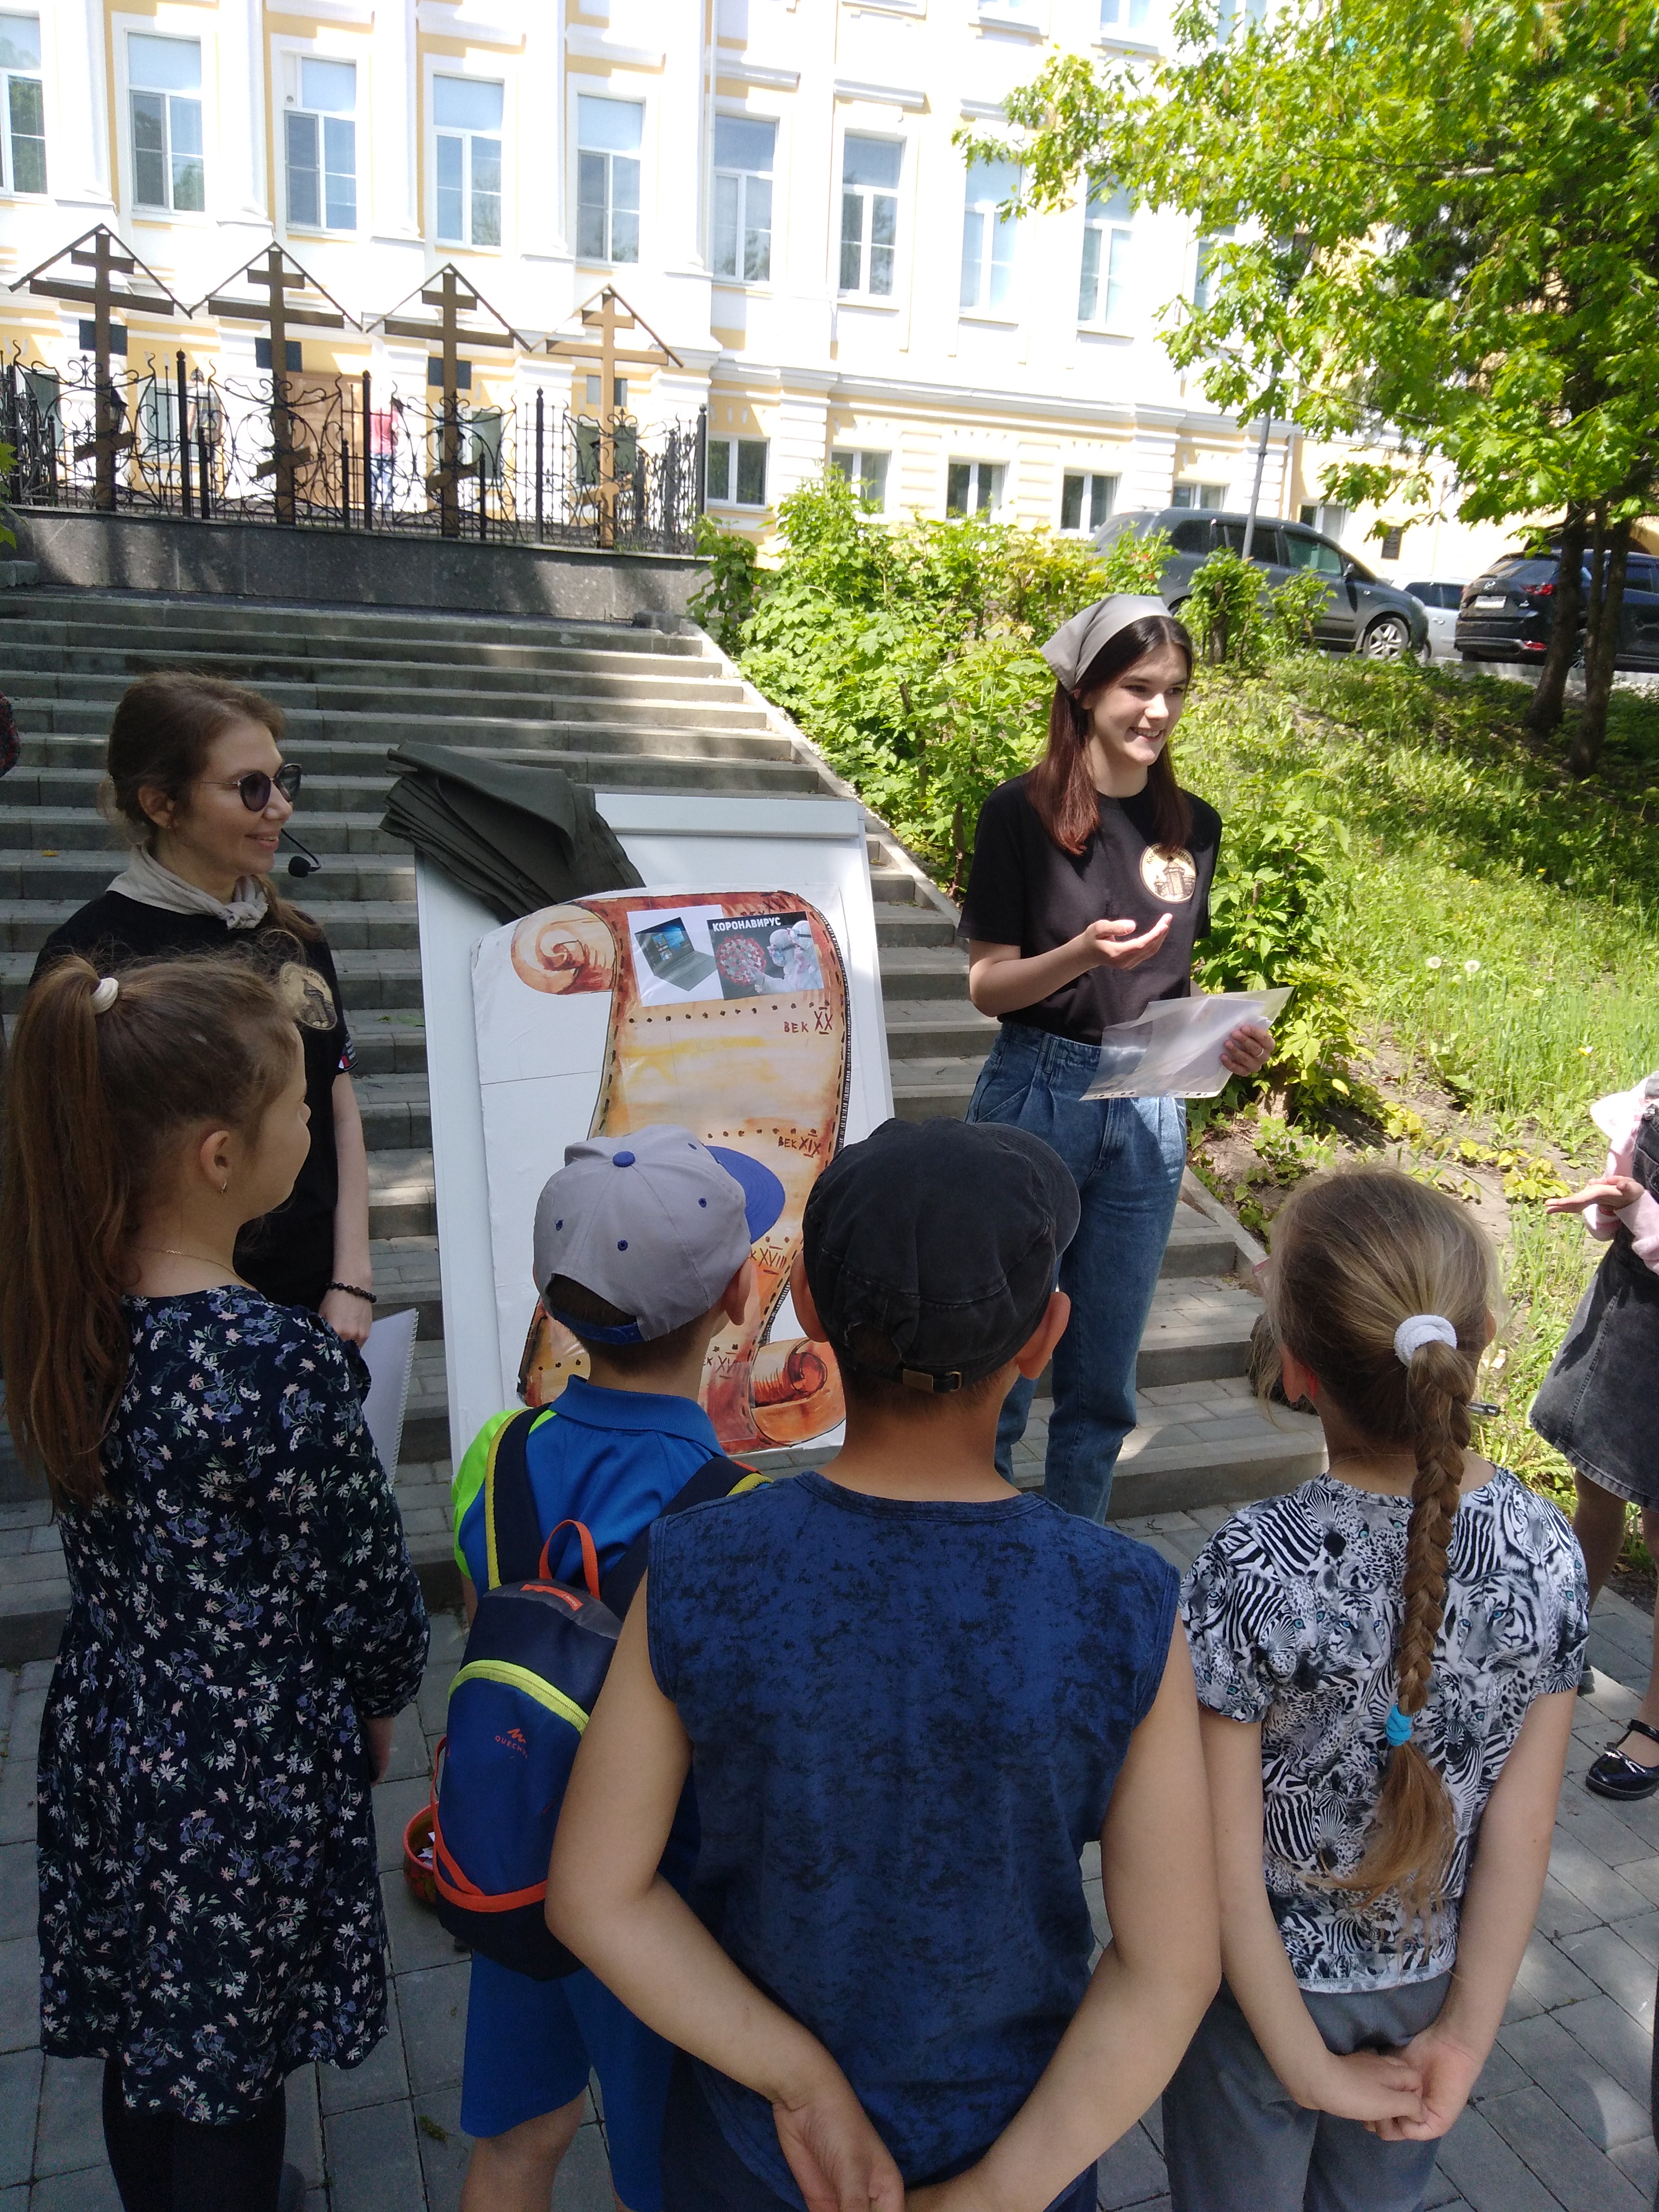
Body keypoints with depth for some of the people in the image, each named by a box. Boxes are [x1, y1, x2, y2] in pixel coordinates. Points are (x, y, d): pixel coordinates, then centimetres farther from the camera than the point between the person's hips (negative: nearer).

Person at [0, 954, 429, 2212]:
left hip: (107, 1738, 6)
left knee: (144, 2039, 28)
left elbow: (116, 1536, 2)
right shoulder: (283, 1367, -31)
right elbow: (368, 1595, -18)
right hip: (254, 1775, -6)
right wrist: (379, 1702, 2)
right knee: (233, 2079, 18)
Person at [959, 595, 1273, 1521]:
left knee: (1104, 1381, 13)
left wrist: (1228, 1037, -4)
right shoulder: (1023, 813, -8)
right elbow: (988, 985, -8)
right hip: (1036, 1093, -4)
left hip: (1149, 1112, 4)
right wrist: (1082, 955, -25)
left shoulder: (1193, 826, 7)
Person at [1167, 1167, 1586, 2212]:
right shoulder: (1548, 1551, -19)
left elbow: (1226, 1854, -23)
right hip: (1432, 1983, 4)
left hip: (1267, 1984, -3)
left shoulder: (1254, 1569, -32)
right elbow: (1523, 1824, -11)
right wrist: (1468, 2032, -1)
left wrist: (1307, 2068, -9)